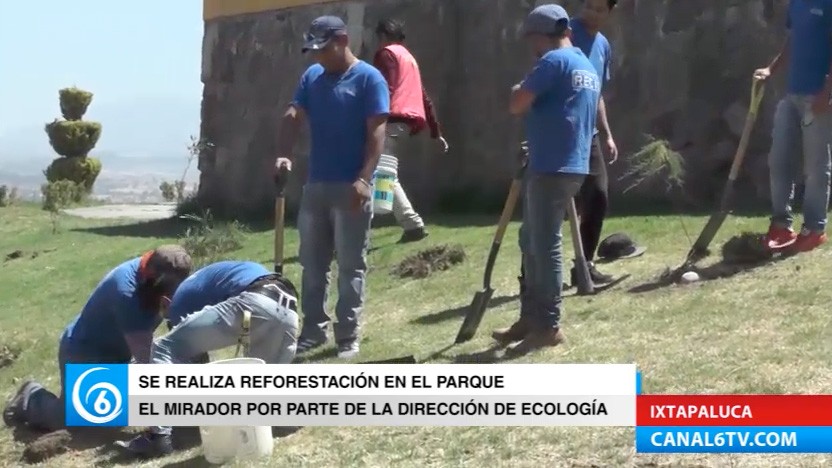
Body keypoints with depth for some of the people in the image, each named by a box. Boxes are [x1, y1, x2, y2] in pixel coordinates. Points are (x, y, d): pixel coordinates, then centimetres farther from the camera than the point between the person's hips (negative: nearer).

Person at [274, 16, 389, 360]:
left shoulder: (369, 78, -6)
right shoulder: (311, 77, 11)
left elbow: (376, 132, -12)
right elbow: (293, 117, 3)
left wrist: (364, 179, -22)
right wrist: (283, 154, -16)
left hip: (350, 188, -6)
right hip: (315, 185, 6)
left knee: (350, 266, 0)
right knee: (312, 264, 11)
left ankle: (348, 337, 6)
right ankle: (313, 331, 22)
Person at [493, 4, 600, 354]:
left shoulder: (554, 61, -11)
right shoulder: (588, 67, 19)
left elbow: (516, 105, -15)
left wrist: (519, 90, 5)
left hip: (551, 168, -10)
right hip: (571, 165, 10)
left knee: (545, 246, -5)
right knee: (532, 242, 15)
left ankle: (548, 326, -2)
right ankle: (531, 318, 20)